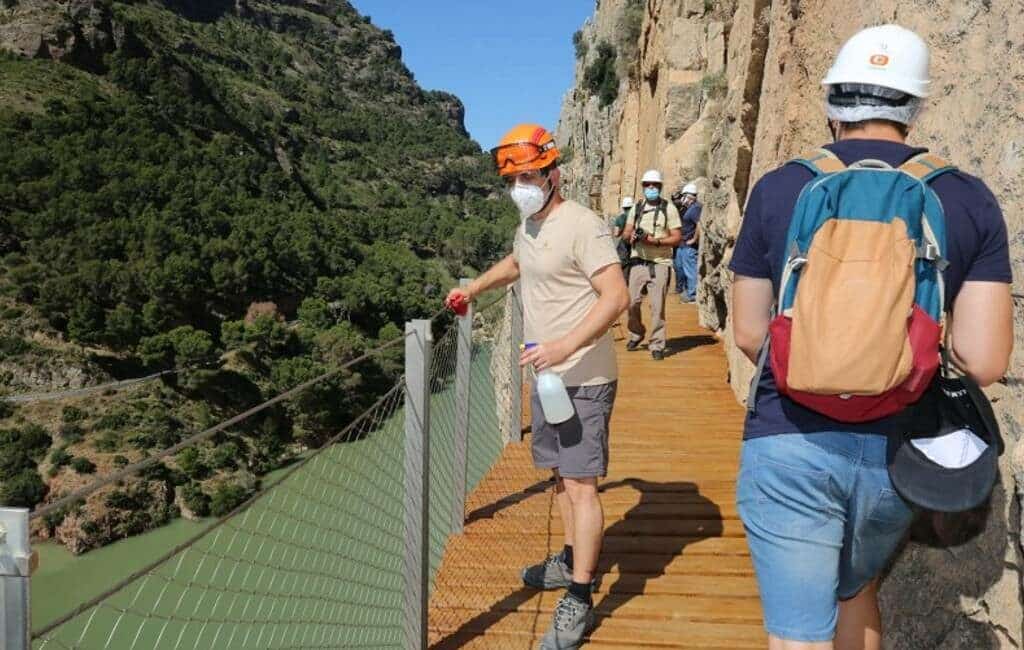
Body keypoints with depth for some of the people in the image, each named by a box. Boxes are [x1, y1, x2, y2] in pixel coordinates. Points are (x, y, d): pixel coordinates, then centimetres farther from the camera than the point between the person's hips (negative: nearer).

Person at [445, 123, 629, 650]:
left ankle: (578, 600, 2)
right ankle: (572, 559, 37)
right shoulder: (528, 226, 12)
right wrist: (473, 289, 38)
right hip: (546, 374, 9)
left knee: (580, 483, -7)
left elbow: (617, 296, -25)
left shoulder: (582, 225, -17)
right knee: (560, 474, 19)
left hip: (582, 379, -9)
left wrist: (565, 346, -34)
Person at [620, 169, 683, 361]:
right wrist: (632, 235, -10)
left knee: (657, 306, -4)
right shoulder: (637, 207, 13)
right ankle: (636, 333, 29)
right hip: (638, 261, 4)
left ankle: (657, 345, 5)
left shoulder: (668, 208, 1)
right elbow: (625, 233, 13)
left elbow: (677, 237, -4)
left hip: (660, 263, -3)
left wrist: (656, 241, -17)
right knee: (632, 302, 4)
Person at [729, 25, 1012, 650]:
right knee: (856, 592, 29)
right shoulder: (969, 199, 0)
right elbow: (984, 361, -4)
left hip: (790, 441, -2)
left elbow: (749, 333, 3)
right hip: (897, 450, 3)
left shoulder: (778, 188, -2)